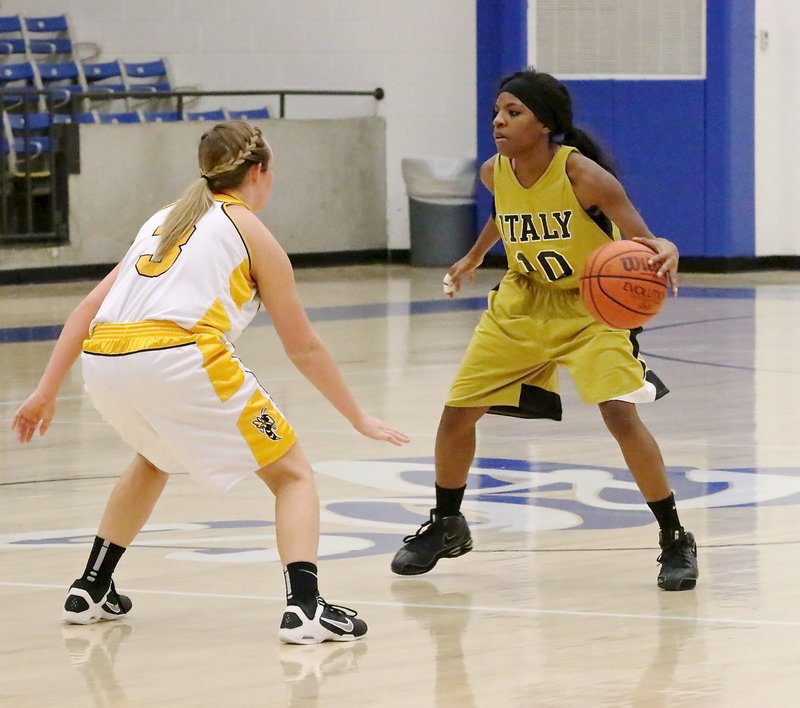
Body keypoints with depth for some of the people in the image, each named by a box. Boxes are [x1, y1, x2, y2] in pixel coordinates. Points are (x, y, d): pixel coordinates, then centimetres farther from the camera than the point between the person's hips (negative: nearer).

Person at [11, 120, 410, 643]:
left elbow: (89, 307, 22)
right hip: (179, 359, -6)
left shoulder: (164, 220, 29)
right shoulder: (251, 232, 13)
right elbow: (303, 347, 15)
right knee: (292, 474, 8)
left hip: (102, 362, 6)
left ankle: (91, 591, 38)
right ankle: (305, 606, -11)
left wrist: (47, 391, 25)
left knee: (154, 459, 37)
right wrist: (360, 419, 24)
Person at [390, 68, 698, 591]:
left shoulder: (581, 174, -28)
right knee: (457, 412, 5)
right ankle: (446, 527, 30)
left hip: (593, 306, -5)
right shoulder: (495, 173, -11)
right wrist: (475, 257, 25)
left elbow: (642, 241, -29)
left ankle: (676, 542, -8)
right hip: (523, 303, 6)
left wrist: (663, 253, -51)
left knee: (621, 413, -23)